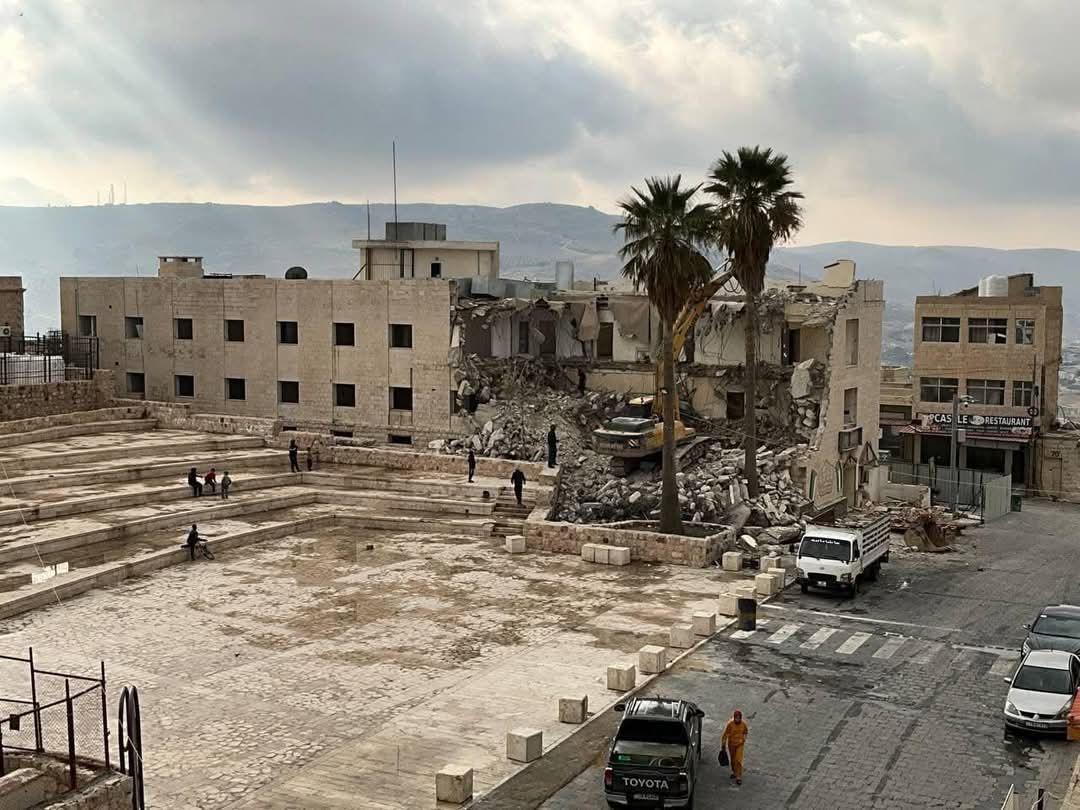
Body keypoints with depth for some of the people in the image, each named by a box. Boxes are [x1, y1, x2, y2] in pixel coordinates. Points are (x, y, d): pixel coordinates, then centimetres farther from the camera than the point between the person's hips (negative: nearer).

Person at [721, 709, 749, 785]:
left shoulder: (743, 723, -16)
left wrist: (744, 739, 8)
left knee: (738, 760, -10)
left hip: (740, 744, 0)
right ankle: (734, 772, 40)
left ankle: (738, 777, -7)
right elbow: (725, 735, -12)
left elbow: (746, 732, 7)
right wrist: (723, 745, -10)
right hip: (731, 744, 1)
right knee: (733, 760, 17)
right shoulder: (730, 724, -20)